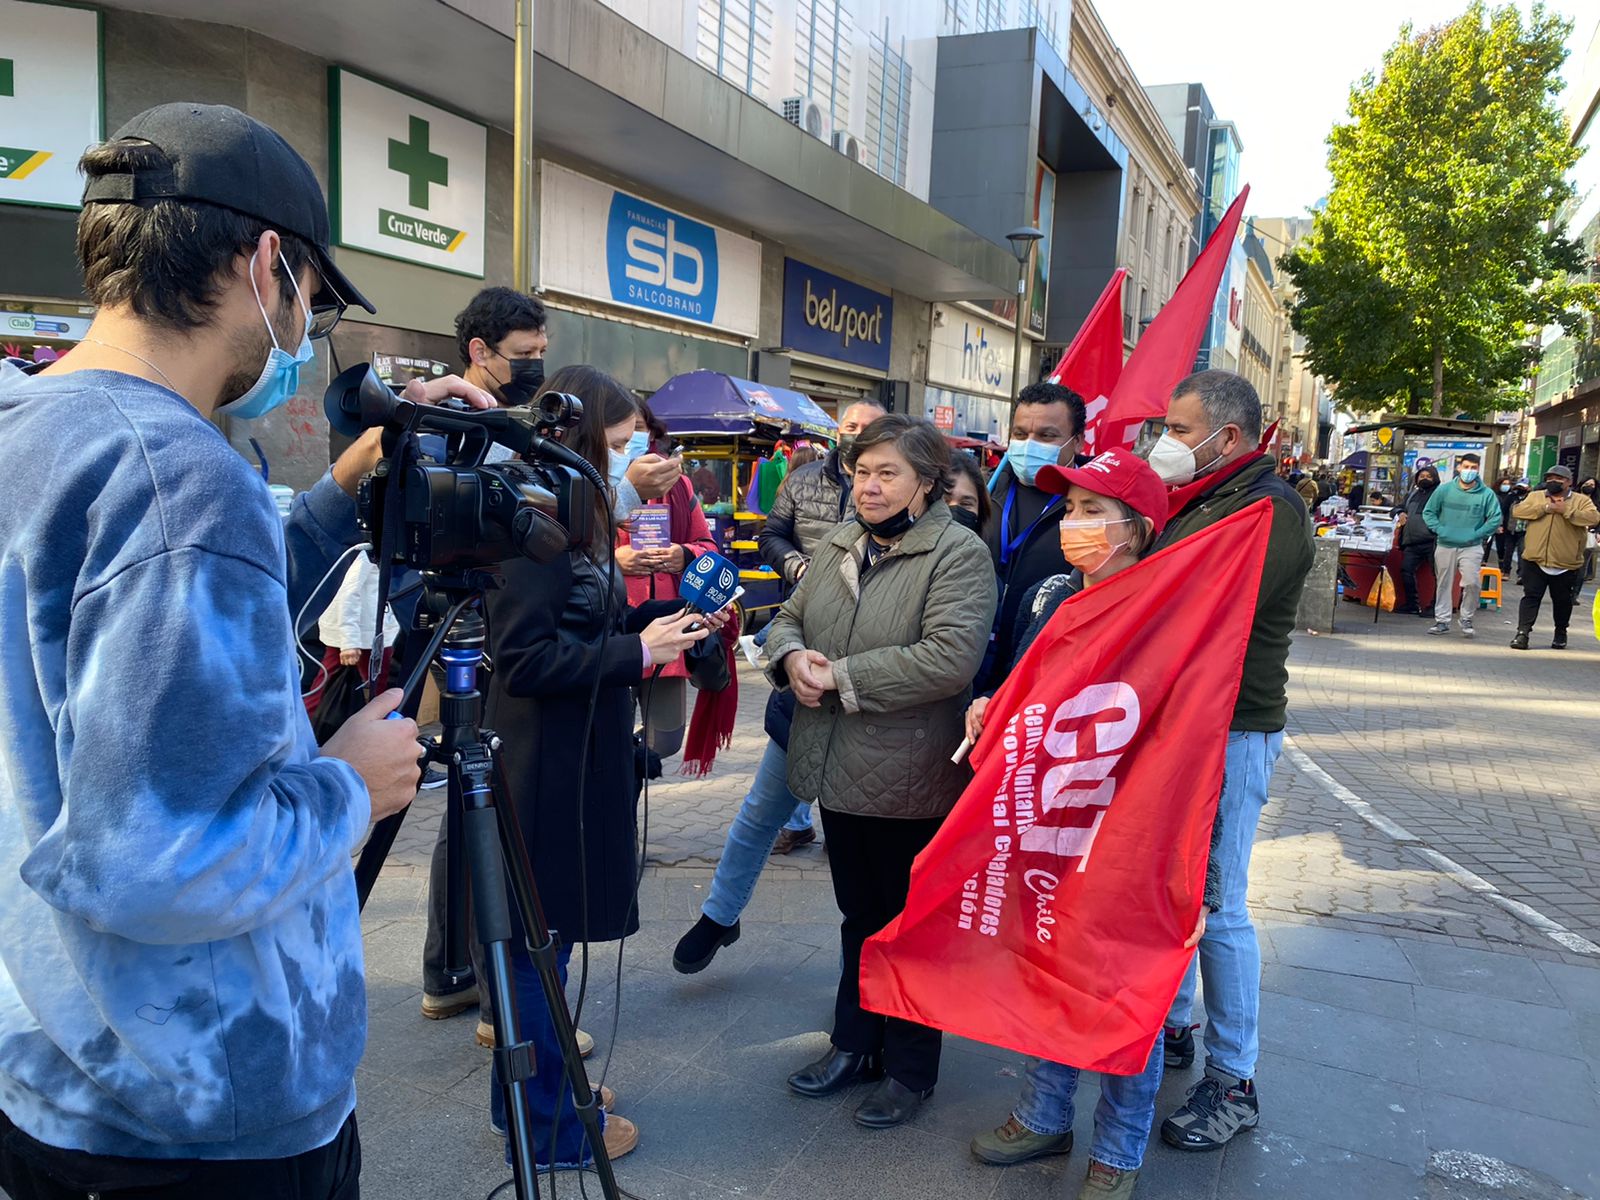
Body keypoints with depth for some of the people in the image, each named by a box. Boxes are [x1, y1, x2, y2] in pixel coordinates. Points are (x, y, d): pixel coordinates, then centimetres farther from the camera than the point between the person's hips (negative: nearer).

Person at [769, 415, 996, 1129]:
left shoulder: (960, 556, -14)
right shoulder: (839, 546, 9)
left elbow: (951, 657, -26)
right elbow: (789, 616, 14)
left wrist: (843, 677, -23)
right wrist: (791, 656, -11)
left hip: (910, 780, -6)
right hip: (838, 773, 7)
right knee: (859, 916, 21)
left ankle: (910, 1070, 28)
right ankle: (855, 1045, 38)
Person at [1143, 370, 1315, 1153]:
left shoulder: (1268, 508, -16)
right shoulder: (1196, 500, 14)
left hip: (1231, 734, -8)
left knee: (1216, 906, -1)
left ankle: (1233, 1082, 14)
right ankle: (1171, 1028, 34)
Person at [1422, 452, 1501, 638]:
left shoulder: (1486, 494, -2)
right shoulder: (1444, 490, 2)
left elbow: (1496, 519, -1)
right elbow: (1429, 512, 6)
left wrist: (1476, 534, -9)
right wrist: (1440, 530, -7)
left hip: (1471, 547, -2)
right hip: (1445, 546, 2)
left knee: (1471, 583, -14)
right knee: (1443, 584, 7)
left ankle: (1466, 619, 6)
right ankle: (1442, 620, 17)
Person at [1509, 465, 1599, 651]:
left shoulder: (1581, 501, 3)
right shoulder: (1535, 497, 8)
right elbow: (1517, 511, -7)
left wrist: (1566, 511, -20)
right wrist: (1545, 508, -15)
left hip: (1566, 564, 0)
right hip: (1535, 560, 0)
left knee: (1562, 600, 13)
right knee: (1531, 596, -4)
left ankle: (1561, 634, 30)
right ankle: (1523, 633, -7)